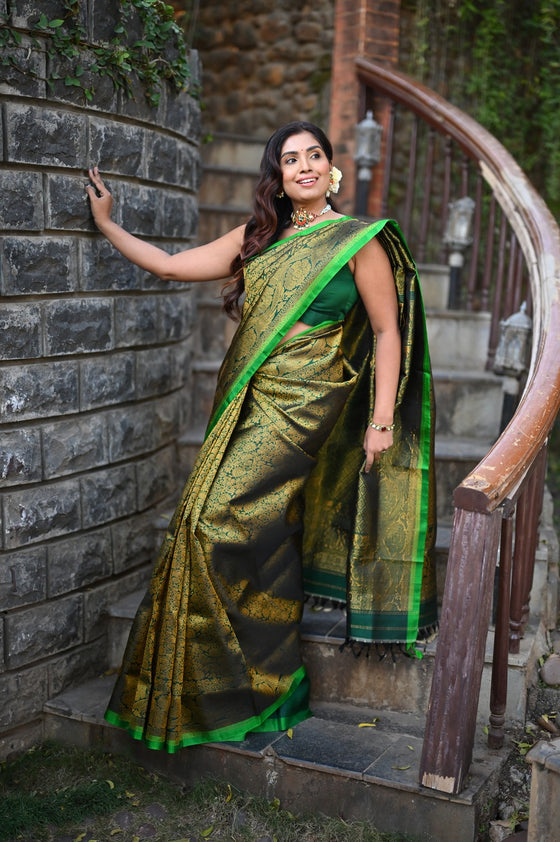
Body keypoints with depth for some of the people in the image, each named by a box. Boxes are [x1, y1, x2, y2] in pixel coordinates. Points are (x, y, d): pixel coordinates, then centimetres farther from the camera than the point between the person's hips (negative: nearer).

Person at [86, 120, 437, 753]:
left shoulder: (360, 242, -2)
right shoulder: (258, 238, 13)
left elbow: (387, 331, -2)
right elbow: (171, 267, 15)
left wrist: (381, 420, -6)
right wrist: (107, 225, 15)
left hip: (301, 403, -6)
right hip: (246, 399, 6)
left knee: (221, 517, -14)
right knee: (266, 528, 7)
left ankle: (259, 685, 0)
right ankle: (266, 681, 20)